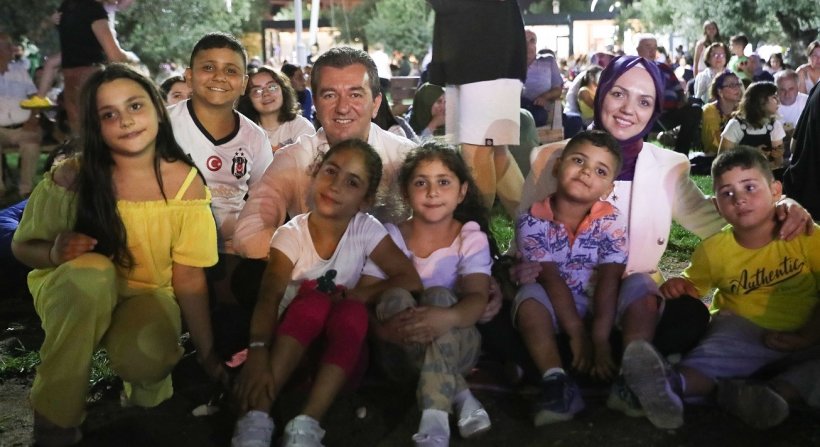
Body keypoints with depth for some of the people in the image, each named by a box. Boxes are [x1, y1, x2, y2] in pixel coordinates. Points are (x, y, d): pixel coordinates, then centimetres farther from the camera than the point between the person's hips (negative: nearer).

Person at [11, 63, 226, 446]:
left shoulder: (186, 182, -16)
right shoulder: (72, 177, -18)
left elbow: (189, 277, -10)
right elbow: (22, 246, -5)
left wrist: (207, 355, -9)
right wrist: (54, 252, -29)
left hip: (147, 295, 0)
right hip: (76, 292, 0)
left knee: (146, 358, -34)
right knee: (91, 270, -36)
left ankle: (147, 382, 9)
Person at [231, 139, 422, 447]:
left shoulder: (367, 230, -6)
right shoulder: (291, 234, -12)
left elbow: (411, 280, -7)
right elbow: (269, 297, -25)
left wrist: (363, 294, -20)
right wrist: (257, 353, -41)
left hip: (339, 341, 1)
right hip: (292, 335, -1)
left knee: (353, 312, -30)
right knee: (313, 301, -32)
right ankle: (255, 418, -39)